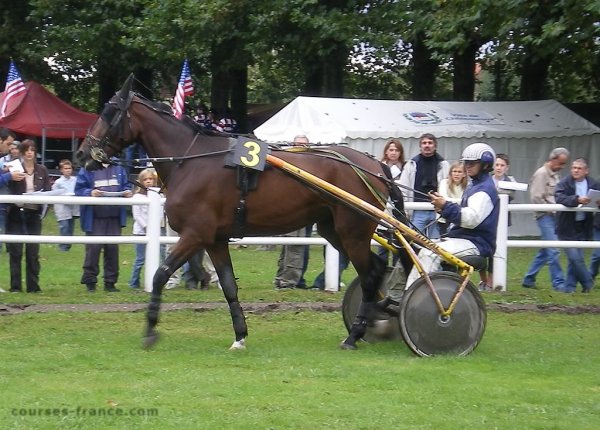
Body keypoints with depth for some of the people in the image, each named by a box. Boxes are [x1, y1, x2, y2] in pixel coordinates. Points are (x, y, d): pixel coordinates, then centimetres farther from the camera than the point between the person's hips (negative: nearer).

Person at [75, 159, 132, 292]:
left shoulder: (118, 169, 12)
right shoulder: (87, 169, 0)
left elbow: (126, 185, 17)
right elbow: (79, 190, -2)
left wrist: (127, 192, -5)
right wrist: (90, 193, -21)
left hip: (114, 217, 4)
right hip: (94, 218, -4)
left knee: (113, 248, 4)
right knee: (93, 248, -6)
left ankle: (110, 282, 11)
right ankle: (90, 281, 4)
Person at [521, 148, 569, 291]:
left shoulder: (555, 174, 16)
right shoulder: (542, 174, -11)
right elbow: (536, 198, -17)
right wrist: (551, 210, -13)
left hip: (553, 216, 9)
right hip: (545, 216, -9)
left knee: (545, 251, 12)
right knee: (553, 251, -10)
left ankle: (529, 279, 21)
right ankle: (558, 283, -8)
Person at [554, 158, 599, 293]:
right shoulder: (564, 184, -8)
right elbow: (559, 198, -24)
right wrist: (577, 200, -37)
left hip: (583, 227, 3)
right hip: (568, 227, -3)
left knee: (575, 258, 7)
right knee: (575, 257, -7)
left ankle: (570, 287, 16)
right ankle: (588, 283, 9)